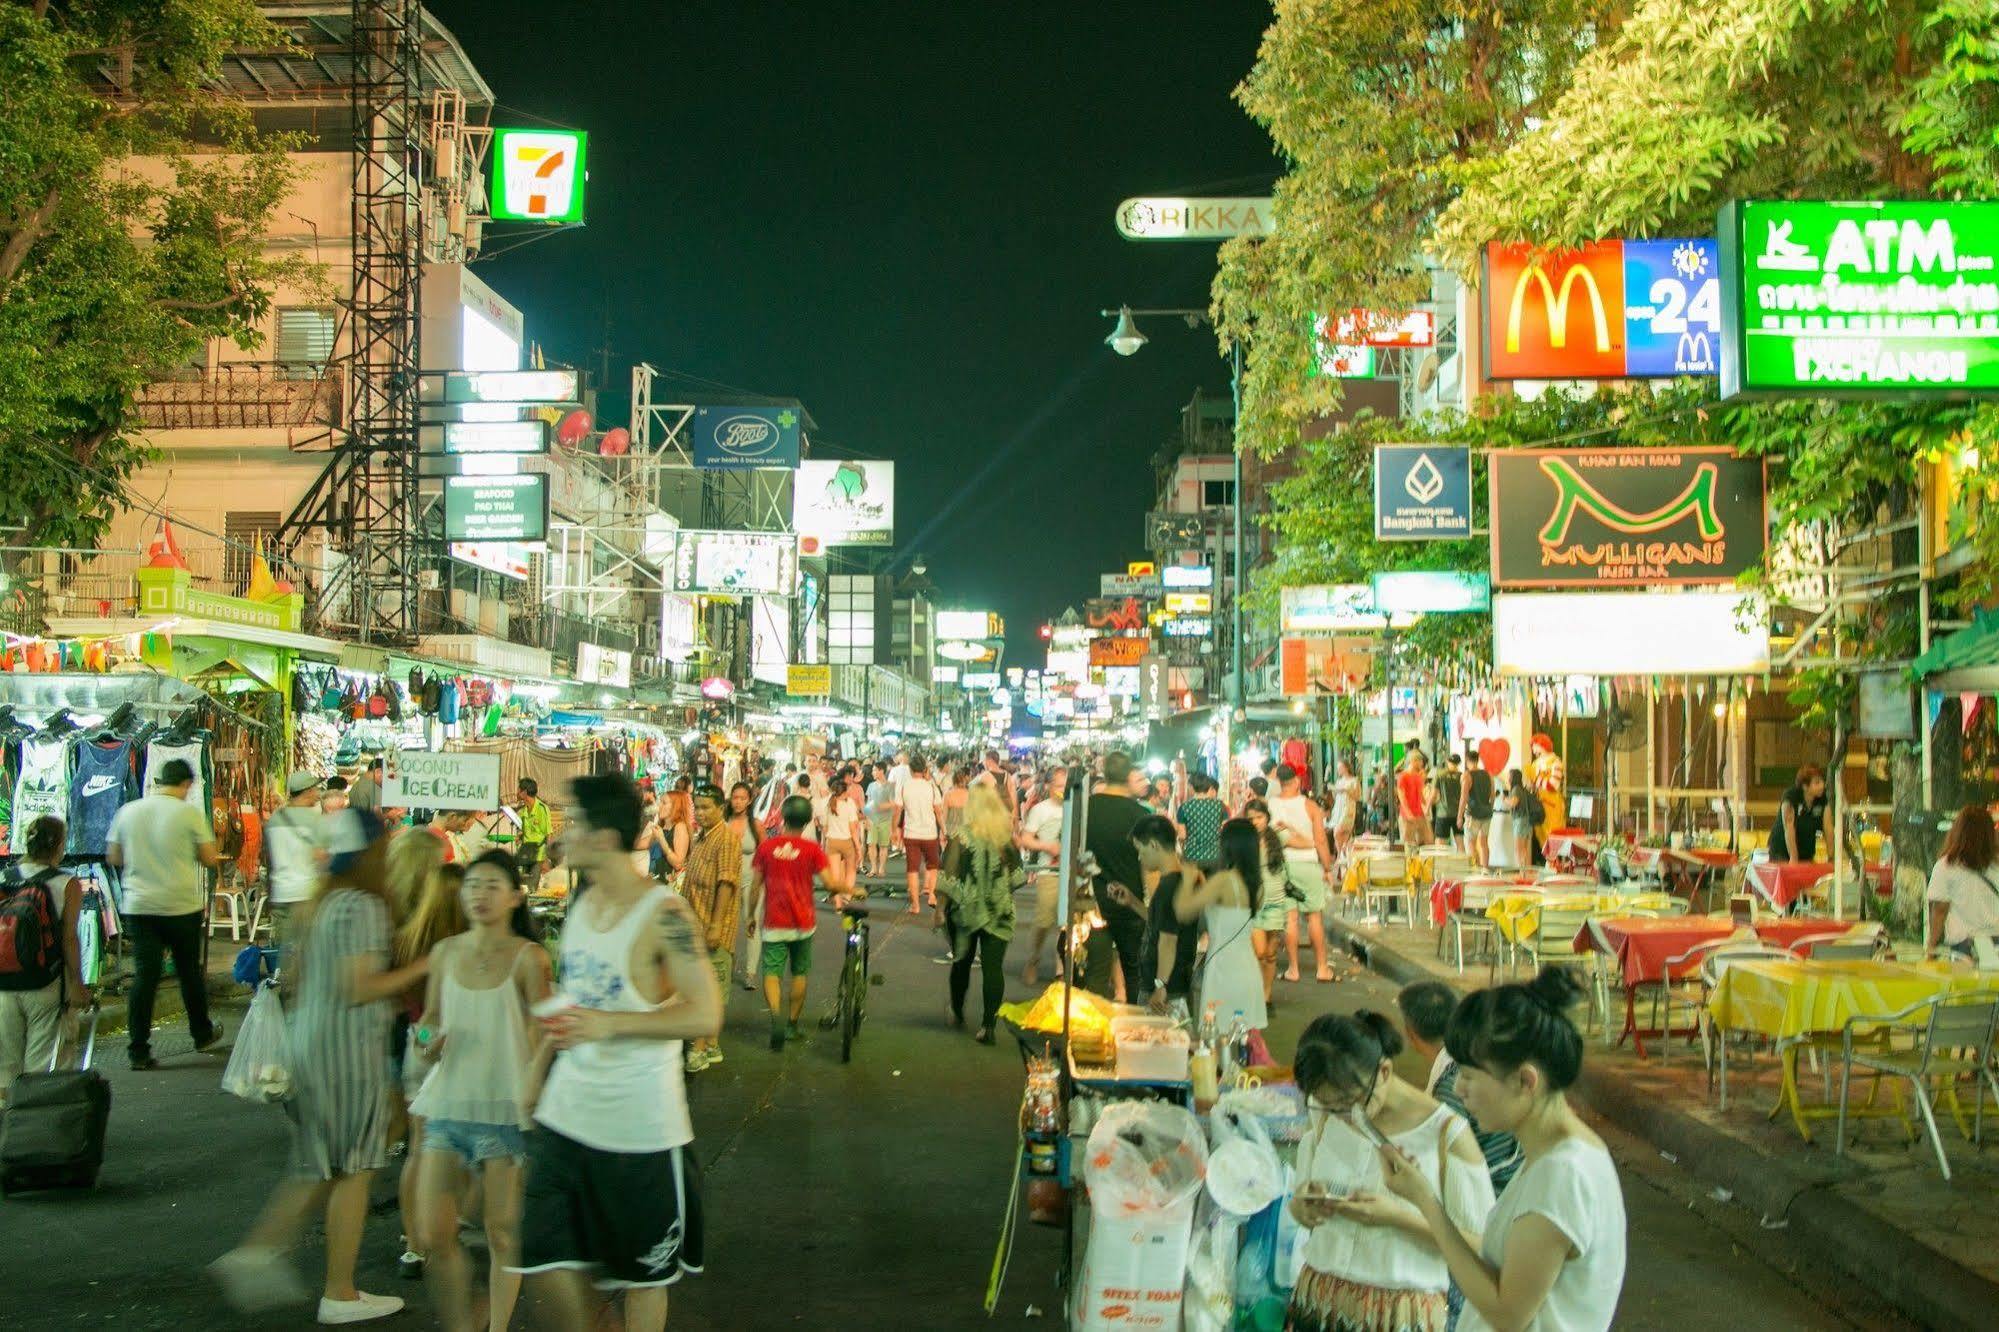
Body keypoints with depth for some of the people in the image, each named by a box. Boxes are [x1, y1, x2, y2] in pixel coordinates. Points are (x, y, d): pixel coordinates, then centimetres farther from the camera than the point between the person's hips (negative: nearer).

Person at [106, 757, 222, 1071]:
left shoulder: (127, 812, 2)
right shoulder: (190, 814, -9)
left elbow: (114, 857, 9)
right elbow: (209, 860, -5)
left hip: (138, 906, 2)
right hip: (182, 905, -2)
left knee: (144, 975, 1)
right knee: (189, 972, 14)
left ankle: (138, 1050, -3)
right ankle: (202, 1034, 29)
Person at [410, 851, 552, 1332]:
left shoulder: (528, 957, -8)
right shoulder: (444, 952, 5)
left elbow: (541, 1037, -7)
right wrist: (429, 1038, -5)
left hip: (504, 1107, -4)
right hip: (447, 1101, 4)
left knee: (503, 1233, 6)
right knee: (433, 1234, 3)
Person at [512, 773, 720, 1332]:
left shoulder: (664, 915, -16)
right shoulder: (581, 905, 7)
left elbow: (705, 1014, -20)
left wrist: (611, 1023, -27)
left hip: (638, 1124, -6)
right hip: (567, 1113, 7)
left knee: (643, 1273, 9)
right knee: (546, 1262, 5)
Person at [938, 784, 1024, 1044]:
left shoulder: (961, 837, -12)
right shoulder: (1008, 837, -3)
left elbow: (948, 878, -12)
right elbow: (1018, 875, 5)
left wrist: (940, 907, -1)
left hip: (966, 909, -1)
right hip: (999, 911, 1)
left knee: (962, 961, 18)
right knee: (994, 967, 0)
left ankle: (957, 1012, 34)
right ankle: (988, 1025, -6)